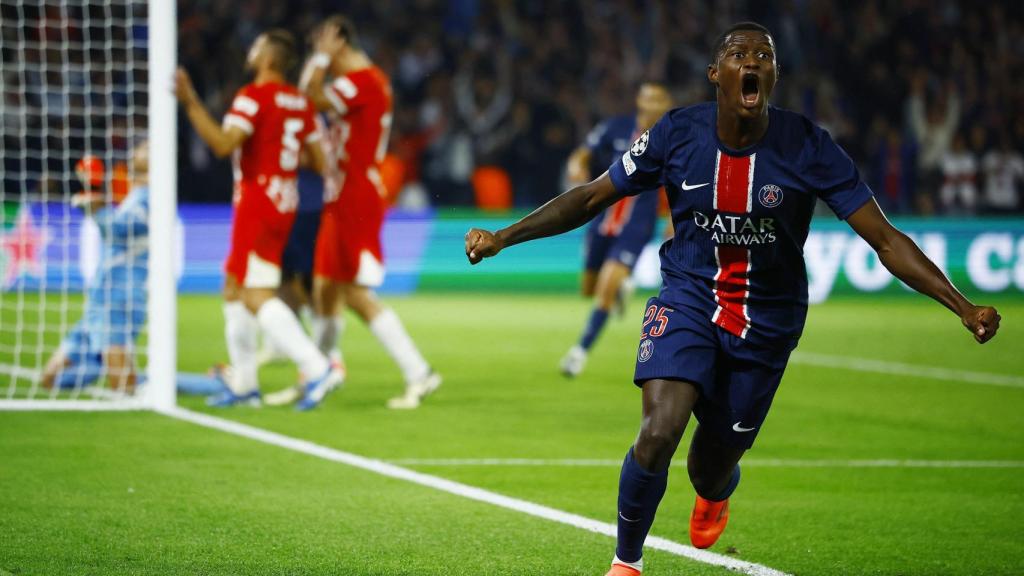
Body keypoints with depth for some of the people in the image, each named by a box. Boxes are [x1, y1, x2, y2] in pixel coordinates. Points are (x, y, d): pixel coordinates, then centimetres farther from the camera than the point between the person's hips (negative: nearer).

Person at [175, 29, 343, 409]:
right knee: (234, 289, 18)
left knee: (257, 296, -12)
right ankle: (243, 384, 20)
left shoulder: (253, 97, -12)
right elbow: (318, 162, 11)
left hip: (258, 204, -9)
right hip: (284, 205, 9)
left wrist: (190, 103, -23)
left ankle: (318, 369, -24)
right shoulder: (300, 103, 11)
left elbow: (223, 144, -24)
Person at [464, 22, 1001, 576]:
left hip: (766, 320, 0)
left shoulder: (808, 147, -15)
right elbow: (591, 197, 1)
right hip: (688, 299, 0)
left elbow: (885, 240, -15)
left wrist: (964, 308, -25)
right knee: (659, 432, -24)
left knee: (713, 464, 10)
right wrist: (501, 238, -5)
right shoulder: (677, 133, -11)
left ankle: (714, 496, 53)